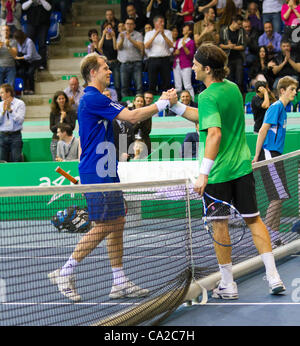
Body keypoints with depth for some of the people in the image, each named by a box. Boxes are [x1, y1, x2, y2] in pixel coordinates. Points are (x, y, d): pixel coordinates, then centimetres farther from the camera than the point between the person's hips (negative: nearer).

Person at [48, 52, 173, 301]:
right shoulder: (93, 99, -16)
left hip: (106, 173, 11)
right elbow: (132, 117, -18)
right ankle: (65, 273, 0)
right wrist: (161, 104, -11)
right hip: (96, 174, -11)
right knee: (103, 227, -8)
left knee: (117, 223, 9)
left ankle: (120, 282, 11)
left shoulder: (94, 99, 18)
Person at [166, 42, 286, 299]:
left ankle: (228, 285, 13)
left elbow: (215, 133, -29)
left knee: (220, 225, 6)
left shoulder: (208, 97, -18)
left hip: (218, 172, -7)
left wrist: (204, 173, -30)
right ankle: (273, 276, 8)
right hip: (242, 167, 7)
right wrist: (176, 106, 10)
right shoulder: (233, 88, 7)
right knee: (253, 220, 12)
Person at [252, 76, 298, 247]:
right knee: (279, 196, -12)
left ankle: (275, 237, 11)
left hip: (275, 156, 10)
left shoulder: (283, 109, 18)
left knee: (279, 197, 8)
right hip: (268, 155, -10)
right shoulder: (276, 107, -11)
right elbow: (263, 131, -15)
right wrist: (256, 157, -17)